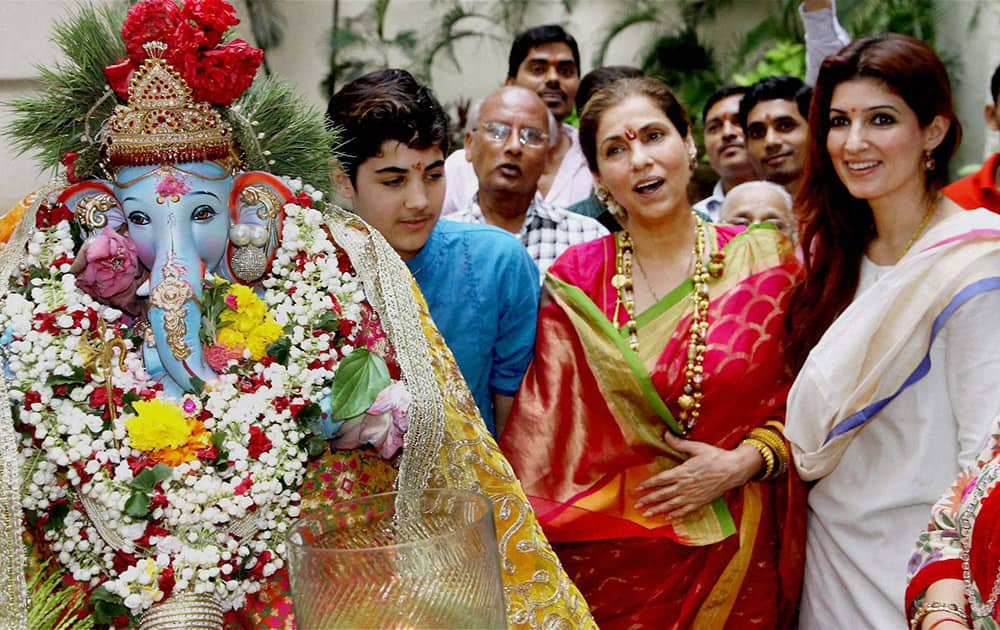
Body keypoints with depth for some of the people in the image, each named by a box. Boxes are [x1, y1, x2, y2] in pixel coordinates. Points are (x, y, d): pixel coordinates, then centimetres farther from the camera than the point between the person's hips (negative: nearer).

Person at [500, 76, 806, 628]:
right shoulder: (574, 282, 0)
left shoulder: (765, 262, -2)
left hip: (733, 554, 0)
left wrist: (744, 462, -12)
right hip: (608, 557, 0)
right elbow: (541, 428, 0)